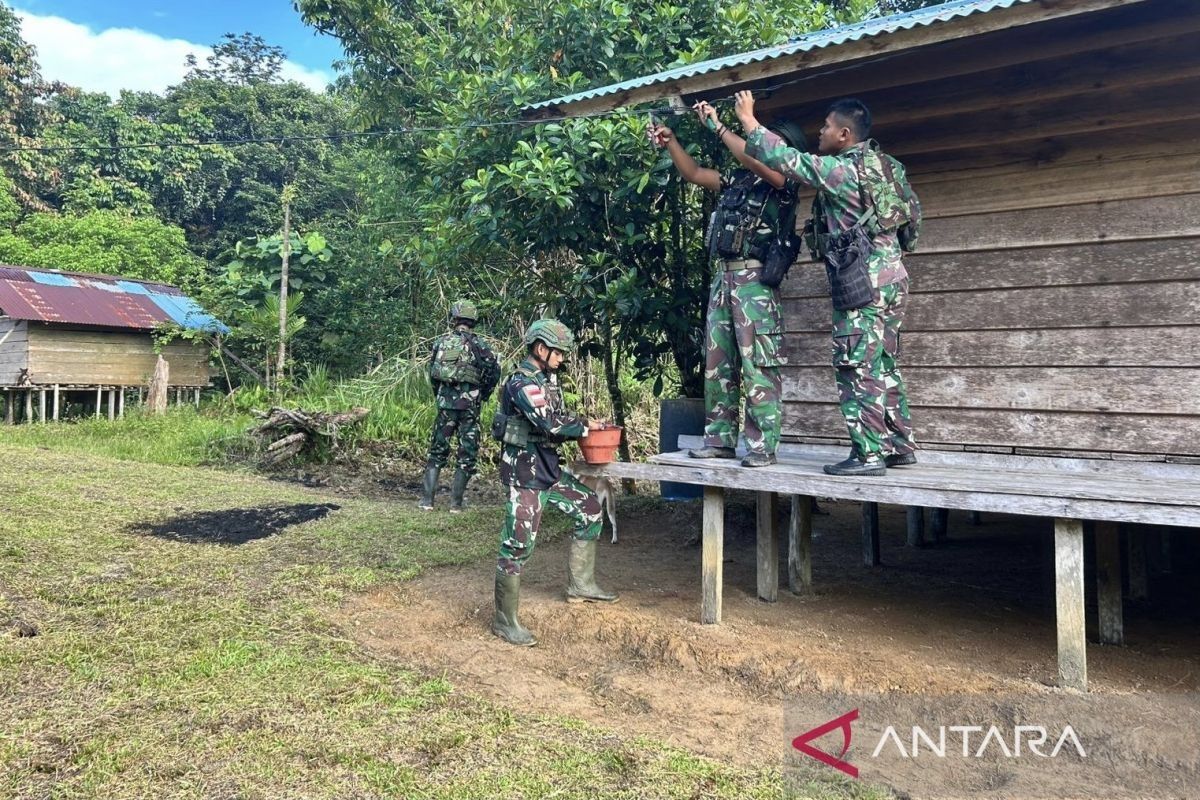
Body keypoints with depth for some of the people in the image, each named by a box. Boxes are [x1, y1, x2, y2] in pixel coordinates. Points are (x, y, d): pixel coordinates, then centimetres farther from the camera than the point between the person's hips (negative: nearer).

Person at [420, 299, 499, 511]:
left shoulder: (442, 341, 6)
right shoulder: (478, 343, -3)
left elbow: (432, 372, 9)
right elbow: (494, 369, -14)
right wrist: (483, 394, 0)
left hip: (445, 404, 3)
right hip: (469, 406, -3)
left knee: (438, 450, 13)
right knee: (467, 454, 7)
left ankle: (427, 499, 12)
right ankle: (455, 502, 7)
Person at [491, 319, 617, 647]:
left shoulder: (548, 379, 11)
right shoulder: (521, 382, -18)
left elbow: (558, 418, 17)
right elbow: (550, 423, -27)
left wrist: (582, 427, -2)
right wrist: (585, 426, -11)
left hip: (549, 468, 10)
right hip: (524, 472, -10)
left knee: (589, 508, 15)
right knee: (518, 544, -5)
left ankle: (580, 585, 27)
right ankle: (504, 621, 7)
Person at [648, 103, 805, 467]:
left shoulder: (782, 183, -2)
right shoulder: (737, 179, 18)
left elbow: (757, 159, -21)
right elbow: (693, 173, 23)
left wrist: (717, 127, -15)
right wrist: (670, 142, 11)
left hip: (755, 279, -8)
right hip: (723, 276, 8)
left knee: (758, 365, -8)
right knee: (717, 362, 8)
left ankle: (763, 445, -4)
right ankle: (720, 438, 15)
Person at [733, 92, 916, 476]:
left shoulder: (839, 169, -12)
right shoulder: (875, 164, 14)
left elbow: (784, 159, -9)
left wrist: (749, 120, 2)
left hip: (865, 281, -9)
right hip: (891, 277, 9)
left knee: (857, 368, -5)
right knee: (883, 367, 14)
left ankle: (869, 454, -2)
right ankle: (900, 446, 20)